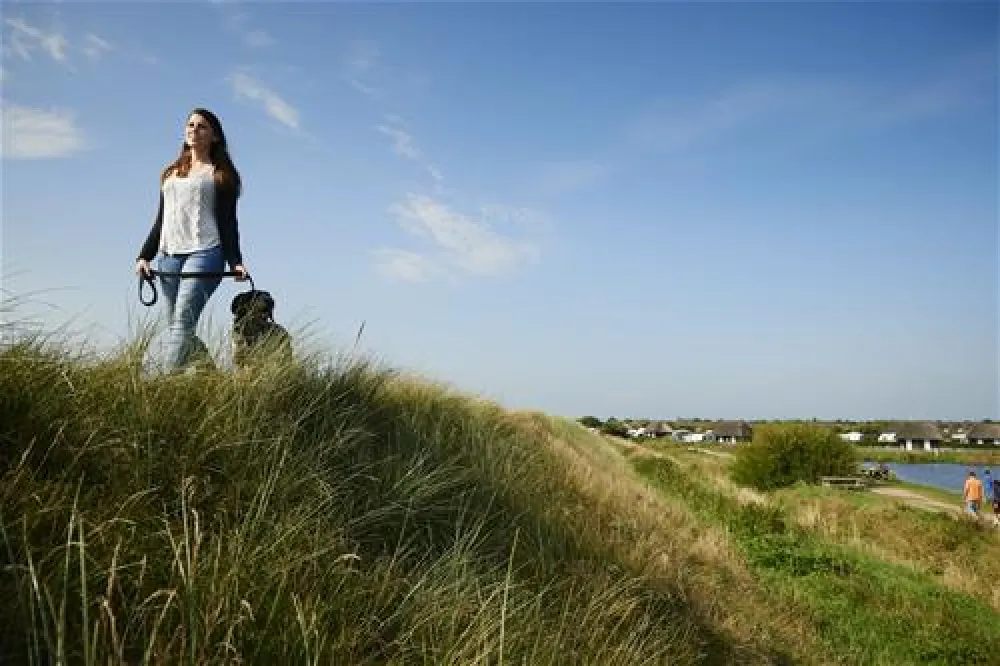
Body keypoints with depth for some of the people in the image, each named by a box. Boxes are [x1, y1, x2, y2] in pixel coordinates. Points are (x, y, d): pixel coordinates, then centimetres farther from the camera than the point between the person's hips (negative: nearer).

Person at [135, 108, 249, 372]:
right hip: (169, 255, 6)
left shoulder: (220, 174, 9)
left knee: (183, 320, -19)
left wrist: (235, 261, -10)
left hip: (204, 252, -6)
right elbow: (160, 221, 25)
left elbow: (227, 222, 2)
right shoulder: (170, 173, 26)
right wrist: (144, 256, 14)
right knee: (172, 325, -1)